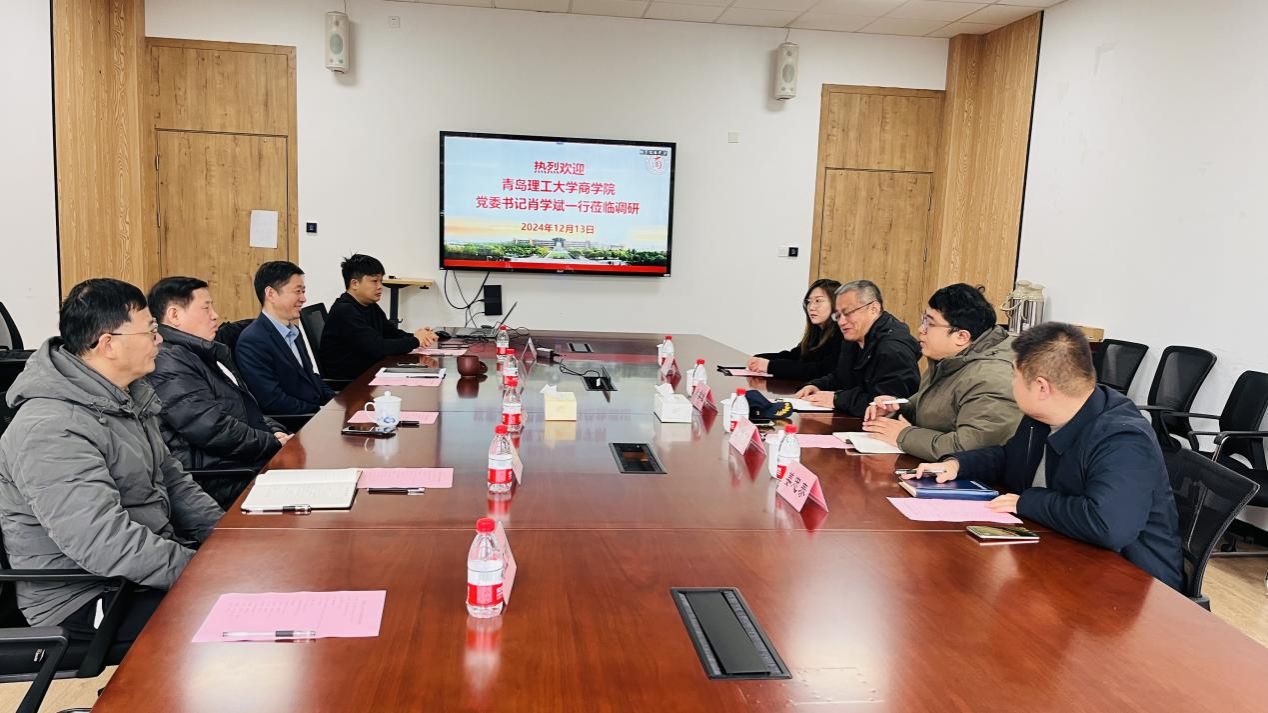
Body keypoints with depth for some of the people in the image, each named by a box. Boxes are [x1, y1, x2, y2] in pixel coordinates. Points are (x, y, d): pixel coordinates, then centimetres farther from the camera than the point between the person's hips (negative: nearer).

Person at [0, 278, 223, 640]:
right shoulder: (51, 430, -24)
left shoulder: (126, 396, 7)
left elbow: (171, 479, 15)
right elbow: (107, 546, -31)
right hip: (89, 600, -9)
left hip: (152, 557, 9)